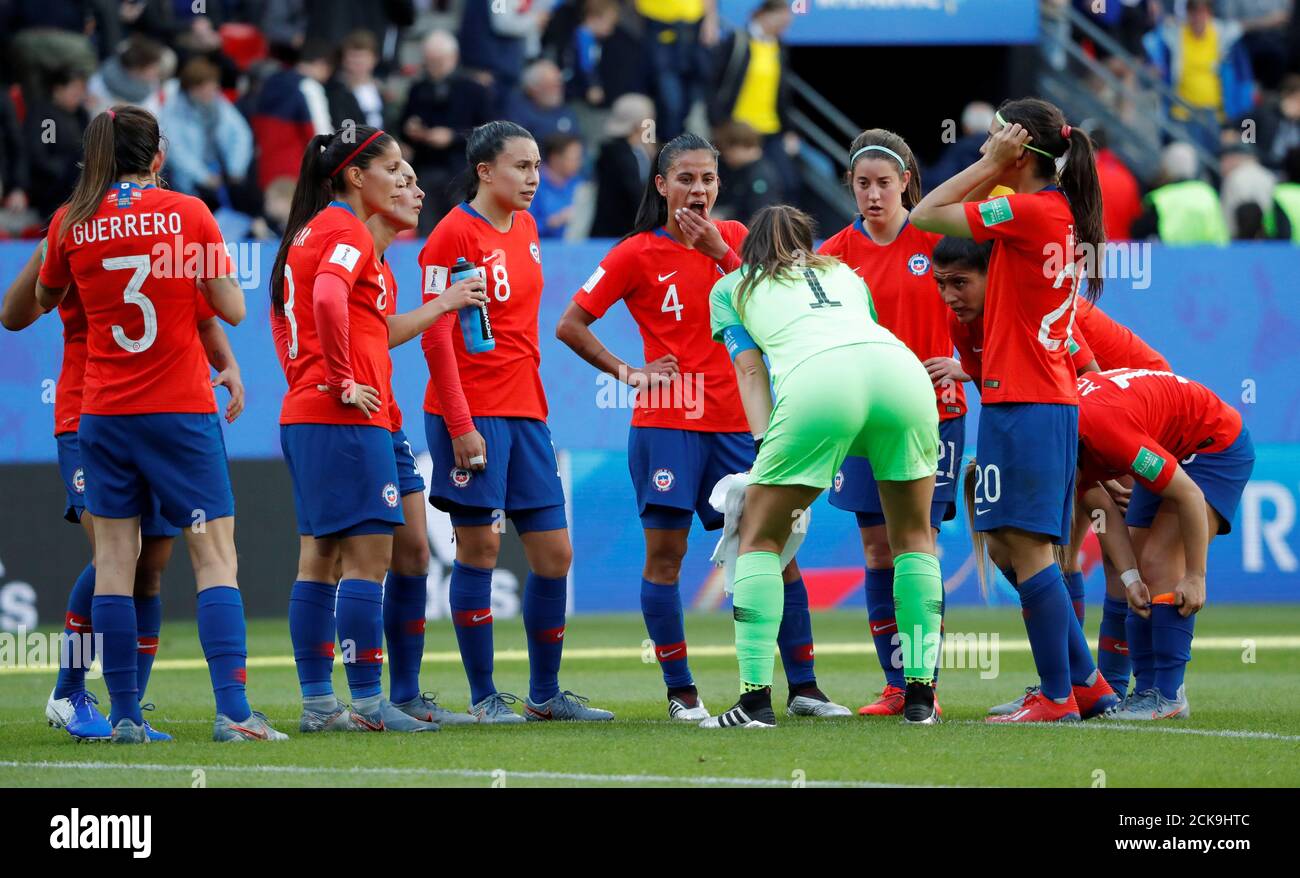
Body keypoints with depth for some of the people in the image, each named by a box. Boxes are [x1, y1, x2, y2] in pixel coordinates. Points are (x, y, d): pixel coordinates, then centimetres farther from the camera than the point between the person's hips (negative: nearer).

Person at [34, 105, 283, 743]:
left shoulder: (71, 223, 1)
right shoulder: (187, 213, -5)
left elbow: (45, 299, 18)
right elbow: (232, 310, -3)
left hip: (103, 412, 2)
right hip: (181, 411, -2)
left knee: (114, 558, 5)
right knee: (215, 555, -1)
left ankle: (124, 714, 2)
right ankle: (232, 710, -12)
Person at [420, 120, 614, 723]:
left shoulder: (525, 228, 13)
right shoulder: (454, 234, -9)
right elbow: (436, 338, -13)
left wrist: (533, 401, 15)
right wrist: (461, 425, -18)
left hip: (524, 411, 8)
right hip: (472, 415, -8)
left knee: (554, 554, 6)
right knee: (480, 547, -6)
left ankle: (545, 693, 17)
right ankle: (483, 696, 2)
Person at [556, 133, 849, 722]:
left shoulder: (733, 237, 9)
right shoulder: (638, 254, -2)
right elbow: (570, 326, -1)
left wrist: (721, 252, -10)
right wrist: (628, 374, -6)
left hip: (736, 422, 3)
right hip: (667, 424, -3)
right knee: (664, 556, -4)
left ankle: (803, 687, 6)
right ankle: (681, 693, 4)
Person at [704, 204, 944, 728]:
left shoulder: (731, 288, 30)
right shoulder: (843, 273, 39)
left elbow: (751, 370, 18)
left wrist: (766, 445, 9)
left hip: (816, 381, -3)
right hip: (900, 368, 3)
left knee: (760, 537, 12)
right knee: (913, 534, 20)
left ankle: (755, 699, 3)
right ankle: (920, 696, 16)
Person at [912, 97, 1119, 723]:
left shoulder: (1029, 212, -14)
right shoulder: (1061, 214, 14)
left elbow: (925, 215, -9)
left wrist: (990, 163, -6)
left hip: (1022, 403, -10)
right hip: (1052, 403, 10)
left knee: (1025, 548, -7)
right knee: (1008, 549, 14)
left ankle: (1058, 696, -6)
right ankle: (1086, 683, 16)